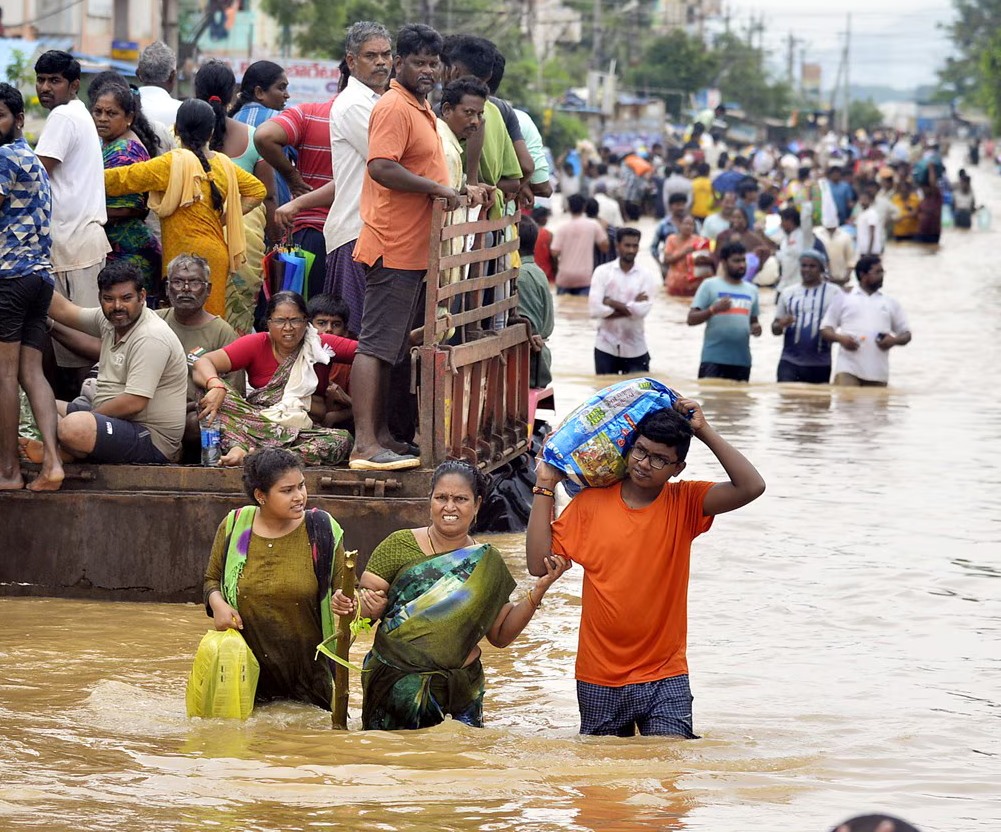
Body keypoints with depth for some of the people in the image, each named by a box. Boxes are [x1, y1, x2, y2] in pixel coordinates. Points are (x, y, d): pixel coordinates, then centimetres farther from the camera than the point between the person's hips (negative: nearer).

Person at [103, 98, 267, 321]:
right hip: (216, 253, 7)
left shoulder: (174, 163, -10)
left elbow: (121, 179, -11)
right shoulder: (224, 164, 8)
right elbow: (257, 191, 21)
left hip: (188, 255, -7)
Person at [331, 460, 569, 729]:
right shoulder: (399, 546, 0)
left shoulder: (487, 563, 8)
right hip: (396, 684, -2)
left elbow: (500, 635, 8)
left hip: (460, 688, 2)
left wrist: (538, 591, -2)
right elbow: (365, 599, -4)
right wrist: (358, 605, -27)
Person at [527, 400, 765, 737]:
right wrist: (545, 487, -6)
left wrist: (705, 431, -14)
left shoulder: (685, 503, -1)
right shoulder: (590, 503, 0)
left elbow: (751, 487, -15)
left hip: (665, 679, -1)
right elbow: (539, 564, -6)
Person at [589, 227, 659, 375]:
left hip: (635, 350, 0)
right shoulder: (603, 272, -4)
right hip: (606, 347, 0)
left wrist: (612, 303, -14)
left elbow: (643, 310, -15)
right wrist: (631, 307, -14)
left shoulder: (646, 276, -1)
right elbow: (595, 309, -15)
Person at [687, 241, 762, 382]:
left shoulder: (752, 290, 14)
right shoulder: (710, 285, -1)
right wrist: (713, 309, -21)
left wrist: (756, 328, 0)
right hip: (714, 358, -5)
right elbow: (691, 319, -5)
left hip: (742, 360, 5)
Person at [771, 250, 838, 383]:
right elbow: (775, 329, 13)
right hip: (790, 361, 2)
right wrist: (781, 325, -11)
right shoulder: (788, 293, 10)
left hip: (820, 363, -2)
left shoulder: (833, 292, 1)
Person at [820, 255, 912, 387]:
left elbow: (906, 334, 19)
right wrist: (840, 338, -12)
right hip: (848, 368, -3)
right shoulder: (844, 300, 11)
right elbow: (825, 330, 9)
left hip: (878, 372, 3)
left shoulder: (890, 304, 17)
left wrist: (894, 340, -4)